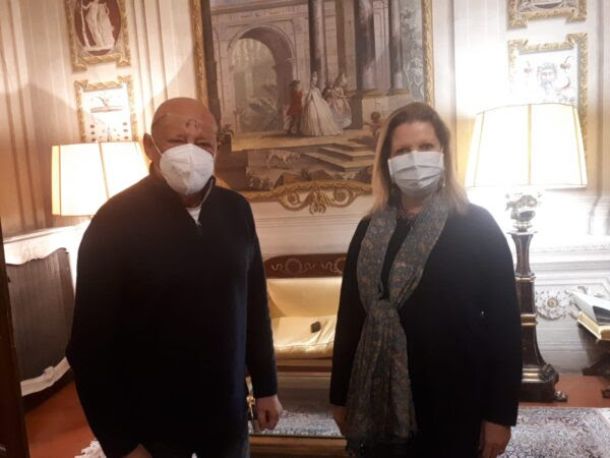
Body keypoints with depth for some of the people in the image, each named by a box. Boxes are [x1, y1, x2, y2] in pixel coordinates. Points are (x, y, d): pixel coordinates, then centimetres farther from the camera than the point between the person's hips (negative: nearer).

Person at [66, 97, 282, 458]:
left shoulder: (236, 210, -3)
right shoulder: (114, 222, -15)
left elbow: (256, 304, 5)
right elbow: (92, 344, -13)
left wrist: (266, 386, 8)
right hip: (151, 425, -3)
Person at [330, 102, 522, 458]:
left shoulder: (477, 225, -7)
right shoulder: (369, 230, 3)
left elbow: (504, 322, -8)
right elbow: (350, 316, 6)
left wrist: (500, 413, -9)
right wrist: (341, 397, 7)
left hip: (453, 407, -3)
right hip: (379, 403, 3)